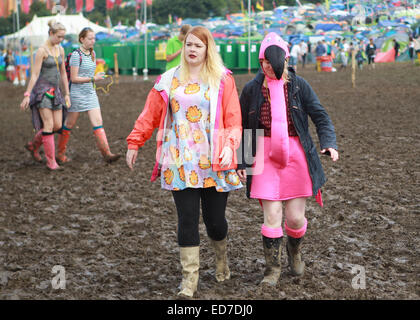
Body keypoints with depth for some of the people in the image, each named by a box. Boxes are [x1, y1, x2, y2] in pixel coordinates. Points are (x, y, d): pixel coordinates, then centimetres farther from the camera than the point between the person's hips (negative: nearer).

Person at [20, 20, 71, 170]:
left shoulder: (60, 49, 10)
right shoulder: (42, 50, -11)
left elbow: (63, 73, 16)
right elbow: (34, 74, -13)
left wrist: (67, 94, 14)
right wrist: (27, 95, -16)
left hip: (55, 92, 7)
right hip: (42, 90, -7)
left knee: (58, 126, 2)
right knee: (49, 125, -11)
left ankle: (33, 145, 24)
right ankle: (51, 161, -5)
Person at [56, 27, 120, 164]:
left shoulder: (92, 53, 9)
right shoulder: (76, 55, -13)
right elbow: (74, 78, -16)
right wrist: (93, 78, -17)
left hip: (90, 93, 6)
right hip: (77, 94, -6)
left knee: (98, 122, -5)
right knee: (69, 124, 5)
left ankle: (106, 153, -10)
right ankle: (60, 153, 19)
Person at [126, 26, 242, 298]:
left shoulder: (223, 80, 3)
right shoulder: (169, 81, 10)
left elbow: (234, 119, -2)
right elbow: (150, 115, 10)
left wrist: (230, 145, -16)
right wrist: (134, 143, 5)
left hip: (214, 163, -1)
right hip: (181, 163, 1)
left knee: (215, 218, 3)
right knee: (188, 218, -4)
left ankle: (222, 260, 35)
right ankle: (190, 278, 4)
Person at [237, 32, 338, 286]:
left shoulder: (299, 85, -1)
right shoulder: (252, 89, 1)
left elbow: (320, 116, -2)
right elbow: (242, 128, 9)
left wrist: (329, 142, -20)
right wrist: (241, 162, 6)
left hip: (296, 155, 0)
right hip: (266, 157, 0)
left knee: (295, 217, 3)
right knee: (272, 216, -4)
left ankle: (295, 252, 37)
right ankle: (273, 269, 13)